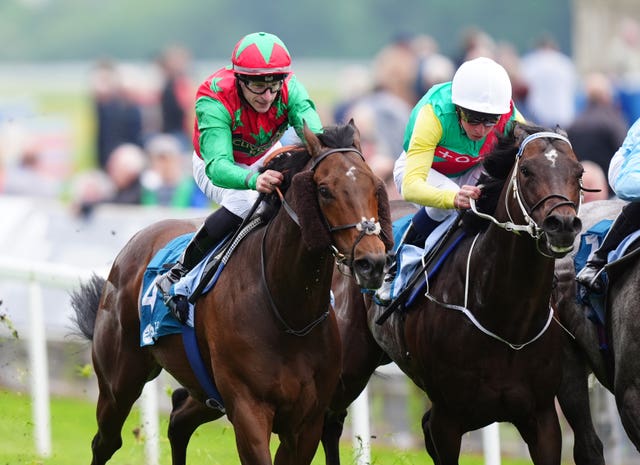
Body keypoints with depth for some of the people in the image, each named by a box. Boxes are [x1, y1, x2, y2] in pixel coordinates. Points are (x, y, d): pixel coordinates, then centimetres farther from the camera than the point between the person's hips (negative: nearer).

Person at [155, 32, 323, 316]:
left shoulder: (289, 89, -29)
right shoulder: (214, 101, -40)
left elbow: (314, 133, -43)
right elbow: (218, 166, -51)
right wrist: (253, 181, -73)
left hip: (266, 159, 5)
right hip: (215, 167, -5)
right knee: (245, 202, -34)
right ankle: (177, 276, -23)